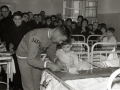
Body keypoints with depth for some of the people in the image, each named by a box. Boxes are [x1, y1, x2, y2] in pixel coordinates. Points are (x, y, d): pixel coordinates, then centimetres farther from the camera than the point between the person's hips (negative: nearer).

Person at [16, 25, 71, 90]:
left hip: (36, 55, 7)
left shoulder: (53, 36, -15)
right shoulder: (37, 37, -38)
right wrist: (49, 65, -41)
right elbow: (30, 60, -36)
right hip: (24, 56, -6)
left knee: (37, 85, 11)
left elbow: (51, 51, 1)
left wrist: (56, 60, -19)